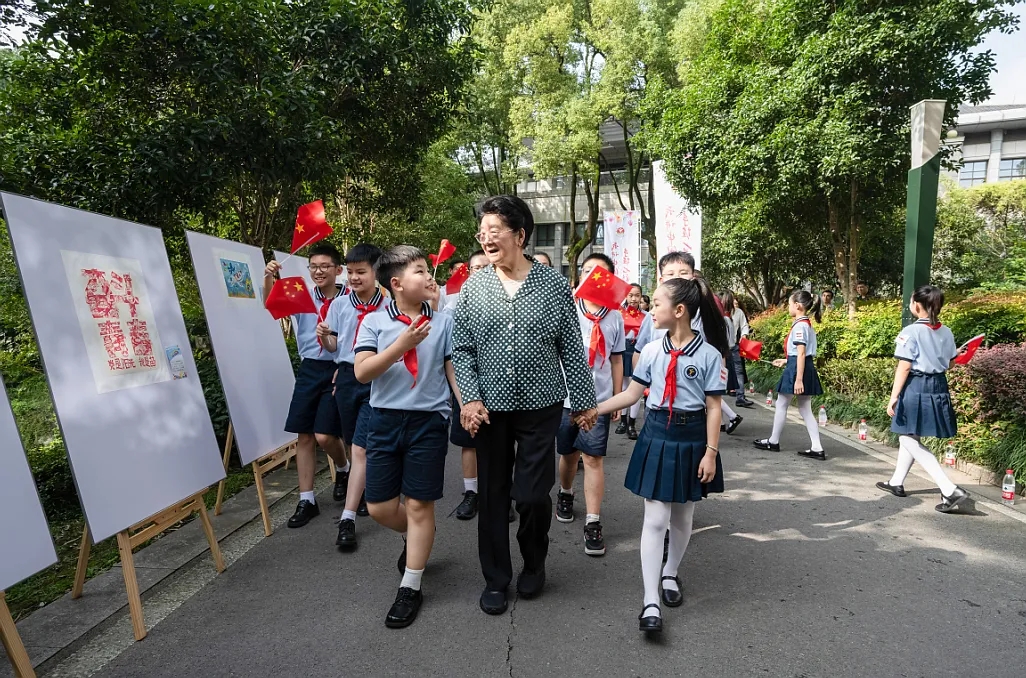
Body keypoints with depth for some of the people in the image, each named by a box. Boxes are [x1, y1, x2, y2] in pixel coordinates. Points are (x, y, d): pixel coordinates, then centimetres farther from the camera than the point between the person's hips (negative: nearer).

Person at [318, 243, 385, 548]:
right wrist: (324, 337, -7)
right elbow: (333, 346, 13)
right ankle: (366, 495, 37)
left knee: (360, 448, -9)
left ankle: (347, 519, -5)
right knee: (355, 446, 16)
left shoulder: (389, 307, -6)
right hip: (346, 377, 5)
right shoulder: (339, 306, 6)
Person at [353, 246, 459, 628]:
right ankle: (414, 538, 42)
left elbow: (454, 371, 2)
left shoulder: (443, 322, -1)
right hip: (385, 420, 2)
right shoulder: (374, 322, -1)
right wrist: (401, 345, -21)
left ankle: (410, 588, 21)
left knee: (419, 506, 5)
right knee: (379, 507, 9)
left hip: (429, 421, -1)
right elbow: (362, 372, -11)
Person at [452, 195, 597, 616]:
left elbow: (572, 349, 1)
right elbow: (462, 350, 2)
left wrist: (584, 401, 3)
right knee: (492, 495, 10)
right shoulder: (473, 288, 1)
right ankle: (495, 579, 30)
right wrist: (470, 398, -9)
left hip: (541, 408, -1)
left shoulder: (554, 285, -2)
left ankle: (534, 565, 33)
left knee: (533, 495, 2)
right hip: (491, 408, 2)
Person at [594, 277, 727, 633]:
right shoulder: (652, 351, -1)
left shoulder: (709, 354, -9)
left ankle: (671, 574, 40)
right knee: (656, 518, 0)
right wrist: (592, 409, 3)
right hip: (657, 436, 1)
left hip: (691, 439, -1)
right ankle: (650, 602, 6)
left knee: (682, 516, 15)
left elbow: (713, 408, -6)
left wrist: (711, 452, -8)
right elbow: (632, 393, 6)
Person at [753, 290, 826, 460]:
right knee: (805, 410, 10)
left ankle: (773, 441, 19)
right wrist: (786, 360, 26)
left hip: (796, 369, -9)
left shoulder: (799, 326, -16)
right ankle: (817, 449, 8)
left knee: (781, 405, 6)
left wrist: (798, 379, -22)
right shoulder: (807, 324, 13)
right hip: (806, 369, 9)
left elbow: (801, 354, -20)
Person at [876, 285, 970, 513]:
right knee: (909, 437, 19)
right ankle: (896, 483, 31)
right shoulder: (946, 332, 5)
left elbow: (905, 367, -18)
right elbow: (950, 363, 13)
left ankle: (950, 490, -9)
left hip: (915, 387, -8)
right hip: (938, 386, 8)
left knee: (909, 440, -1)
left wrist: (894, 396, -15)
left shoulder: (911, 331, -16)